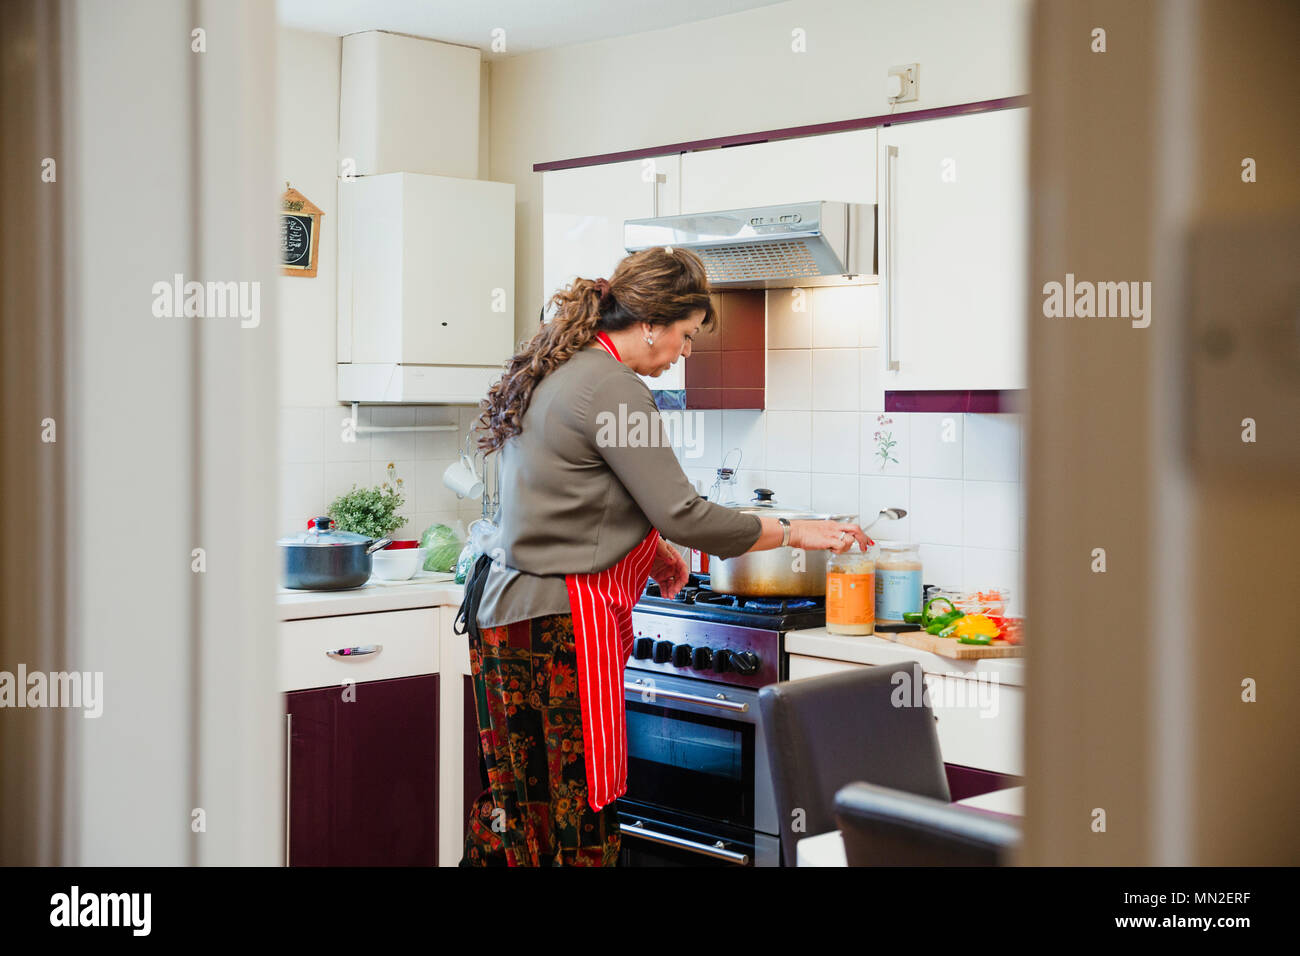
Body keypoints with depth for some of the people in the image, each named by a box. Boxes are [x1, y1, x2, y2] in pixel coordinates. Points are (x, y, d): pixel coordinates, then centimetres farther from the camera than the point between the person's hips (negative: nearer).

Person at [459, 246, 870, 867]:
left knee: (517, 804, 12)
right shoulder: (611, 389, -14)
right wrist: (795, 533, -5)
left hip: (507, 603, 10)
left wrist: (650, 552, 21)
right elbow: (684, 516, -16)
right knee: (573, 813, -3)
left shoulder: (556, 374, 15)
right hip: (558, 623, -10)